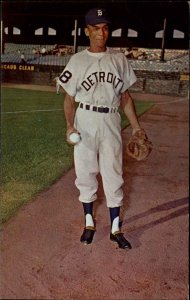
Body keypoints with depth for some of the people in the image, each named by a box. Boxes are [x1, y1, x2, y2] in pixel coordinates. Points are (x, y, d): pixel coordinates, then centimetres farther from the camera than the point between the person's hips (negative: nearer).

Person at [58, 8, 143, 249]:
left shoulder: (119, 60, 6)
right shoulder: (77, 60, 1)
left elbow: (125, 96, 9)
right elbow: (69, 98, 2)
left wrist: (136, 127, 5)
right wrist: (69, 125, -13)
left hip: (111, 125, 1)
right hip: (85, 124, 0)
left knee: (113, 177, 4)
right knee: (85, 174, 7)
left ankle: (115, 229, 16)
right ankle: (89, 223, 25)